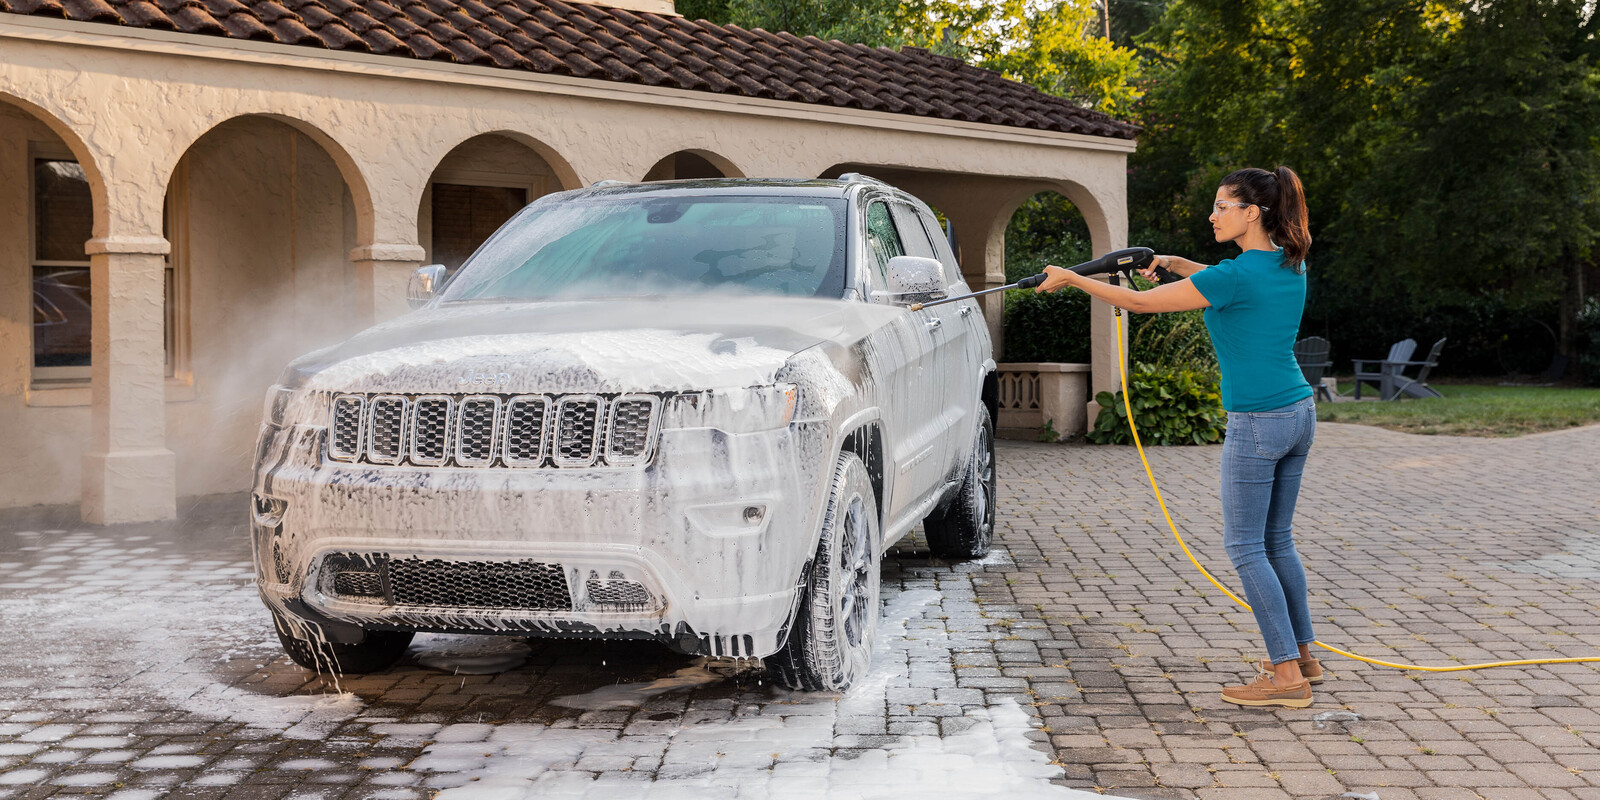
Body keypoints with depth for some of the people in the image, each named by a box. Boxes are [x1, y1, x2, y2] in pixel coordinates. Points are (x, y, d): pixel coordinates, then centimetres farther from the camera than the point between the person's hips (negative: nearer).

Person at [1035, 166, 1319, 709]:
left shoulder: (1238, 274, -18)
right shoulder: (1290, 265, 6)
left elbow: (1140, 302, -13)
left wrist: (1072, 279, -2)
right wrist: (1173, 263, 20)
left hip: (1256, 424, -9)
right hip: (1298, 414, 9)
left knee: (1245, 546, -1)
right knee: (1277, 540, 18)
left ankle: (1287, 675, -1)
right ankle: (1302, 656, 25)